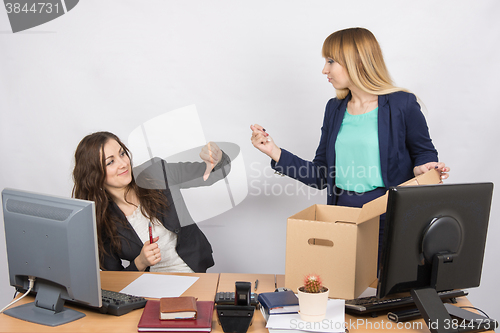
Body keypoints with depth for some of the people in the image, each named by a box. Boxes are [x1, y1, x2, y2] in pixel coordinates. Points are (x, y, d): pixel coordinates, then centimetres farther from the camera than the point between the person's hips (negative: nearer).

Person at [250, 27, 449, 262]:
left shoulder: (402, 104, -3)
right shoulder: (334, 109, 12)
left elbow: (424, 153, 6)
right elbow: (320, 176, 12)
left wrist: (422, 169, -16)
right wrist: (275, 153, 4)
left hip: (388, 218, -3)